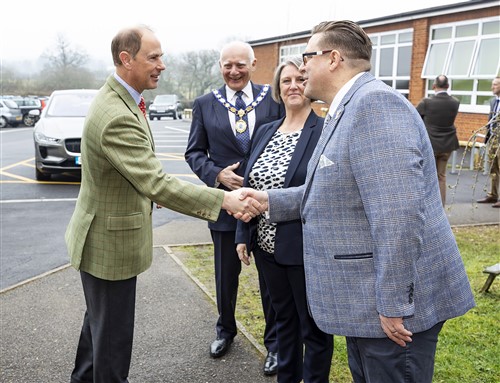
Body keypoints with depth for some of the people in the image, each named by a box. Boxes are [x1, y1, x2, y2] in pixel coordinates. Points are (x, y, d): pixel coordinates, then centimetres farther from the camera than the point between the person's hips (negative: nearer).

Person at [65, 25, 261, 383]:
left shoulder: (116, 98, 5)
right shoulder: (117, 116, -29)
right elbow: (157, 184, -34)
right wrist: (224, 199, -33)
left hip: (104, 236, 11)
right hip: (111, 242, -11)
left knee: (100, 319, 27)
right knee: (113, 332, 6)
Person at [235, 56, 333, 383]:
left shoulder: (325, 131, -12)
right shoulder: (265, 132, 8)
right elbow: (250, 187, 11)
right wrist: (243, 235, 9)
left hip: (306, 248, -6)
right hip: (267, 246, 6)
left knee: (313, 326, 12)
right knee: (284, 319, 23)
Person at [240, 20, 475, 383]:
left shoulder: (375, 102, -20)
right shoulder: (346, 109, 14)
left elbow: (399, 213, -27)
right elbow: (331, 193, 17)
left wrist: (394, 303, -24)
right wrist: (270, 199, 9)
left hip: (393, 299, -10)